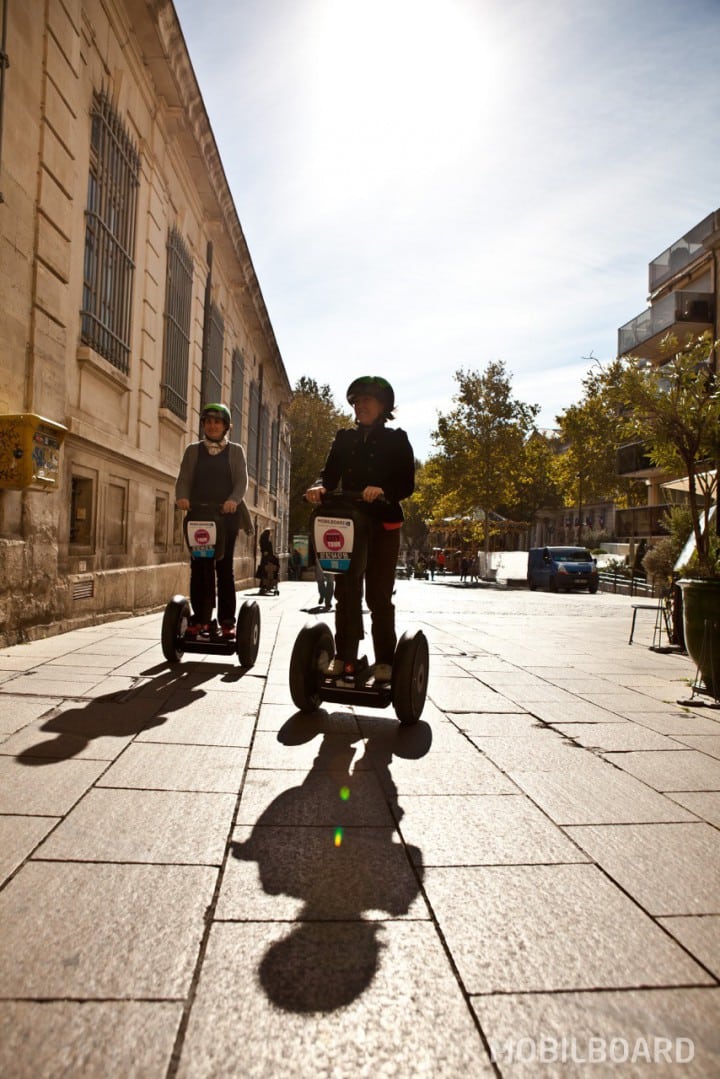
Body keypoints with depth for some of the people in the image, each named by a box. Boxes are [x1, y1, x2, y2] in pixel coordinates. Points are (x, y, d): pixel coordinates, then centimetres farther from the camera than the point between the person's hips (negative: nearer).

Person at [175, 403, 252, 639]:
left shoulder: (235, 451, 10)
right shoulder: (193, 450, 14)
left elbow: (242, 481, -2)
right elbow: (184, 479, 4)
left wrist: (234, 500, -22)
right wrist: (182, 497, -18)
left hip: (226, 517, -1)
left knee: (224, 567, 0)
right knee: (199, 567, -1)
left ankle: (227, 621, 3)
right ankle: (199, 618, 4)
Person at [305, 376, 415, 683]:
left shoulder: (396, 439, 4)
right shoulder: (344, 439, 14)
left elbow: (407, 484, -4)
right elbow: (330, 475, 5)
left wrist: (382, 491, -25)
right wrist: (320, 487, -18)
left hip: (383, 525, -3)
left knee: (379, 595, -2)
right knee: (346, 593, 3)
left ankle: (384, 661, 5)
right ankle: (344, 657, 10)